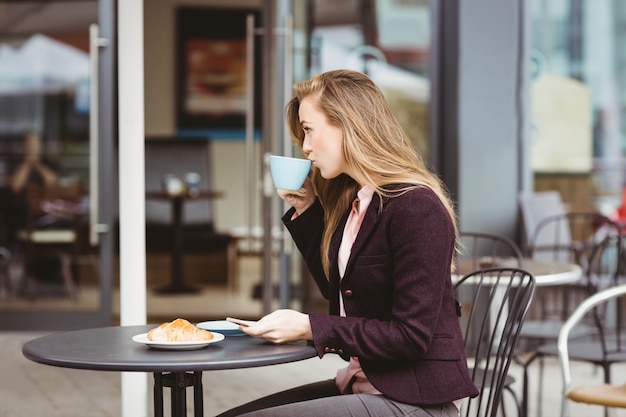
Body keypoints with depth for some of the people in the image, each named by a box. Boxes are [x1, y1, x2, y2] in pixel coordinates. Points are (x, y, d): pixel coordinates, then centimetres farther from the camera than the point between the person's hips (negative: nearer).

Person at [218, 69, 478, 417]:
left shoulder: (416, 208, -18)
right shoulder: (352, 200, 10)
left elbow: (411, 335, -20)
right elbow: (337, 291, 23)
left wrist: (310, 328, -19)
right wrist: (306, 212, 12)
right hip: (364, 383, 9)